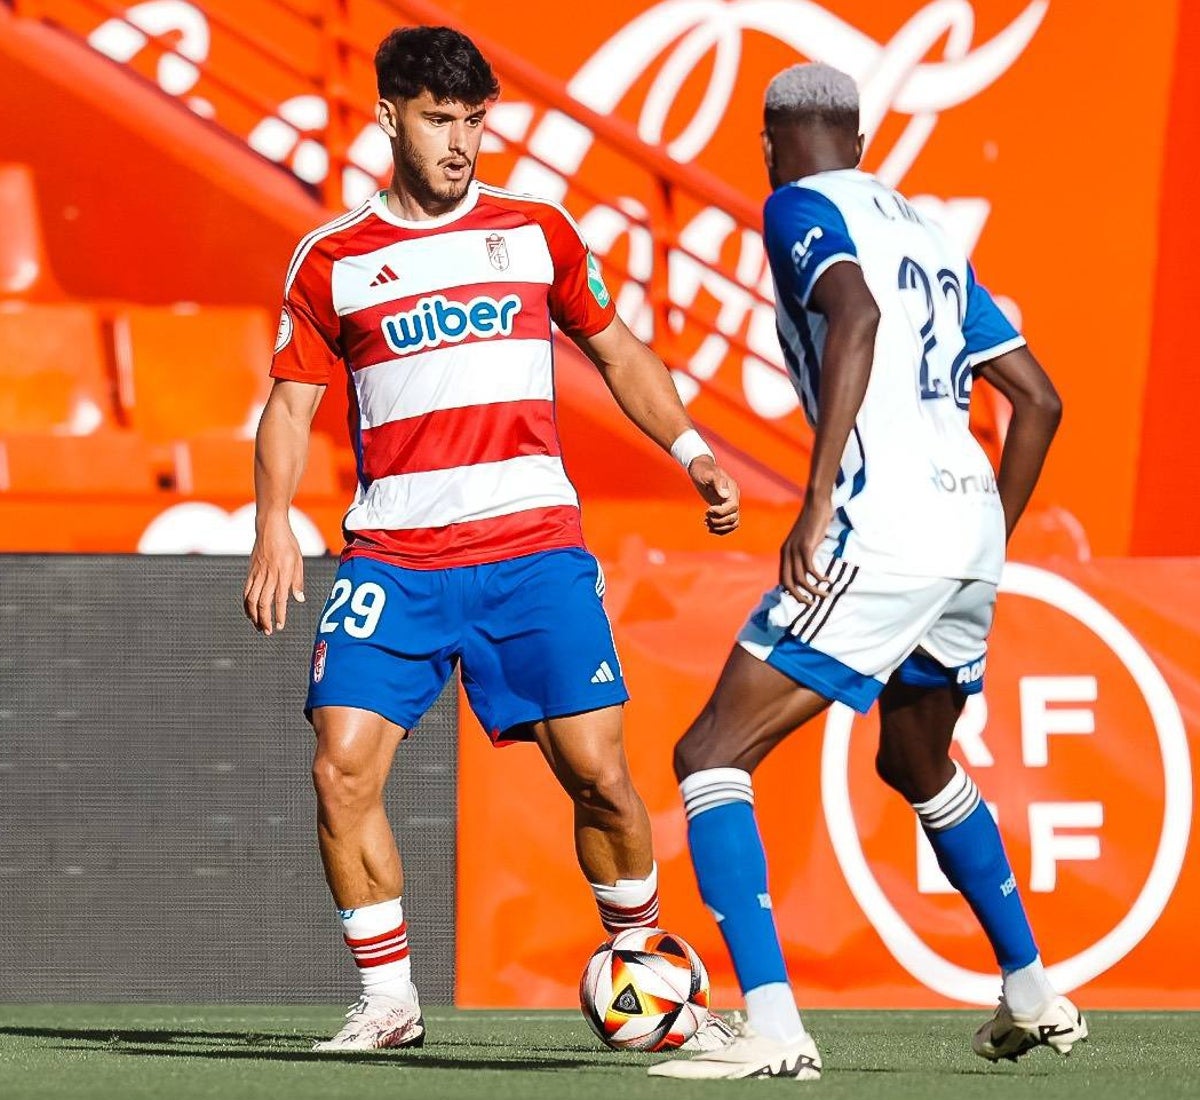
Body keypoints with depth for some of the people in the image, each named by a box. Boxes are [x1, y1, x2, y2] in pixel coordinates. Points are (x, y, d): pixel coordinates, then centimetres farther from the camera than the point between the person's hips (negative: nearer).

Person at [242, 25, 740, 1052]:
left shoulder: (536, 230, 10)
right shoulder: (332, 260, 6)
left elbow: (617, 352, 19)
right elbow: (292, 400, 6)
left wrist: (691, 450, 7)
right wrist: (274, 523, -8)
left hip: (534, 546, 0)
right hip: (394, 556, 0)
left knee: (596, 770, -7)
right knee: (343, 768, -13)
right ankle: (388, 999, 2)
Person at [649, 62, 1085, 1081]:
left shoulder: (799, 208, 2)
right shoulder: (928, 233, 23)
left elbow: (856, 314, -20)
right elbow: (1038, 400, 23)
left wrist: (818, 499, -24)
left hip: (882, 534, -8)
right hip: (972, 524, 8)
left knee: (710, 758, -5)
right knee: (919, 767, 32)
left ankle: (773, 1027, -19)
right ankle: (1036, 998, 36)